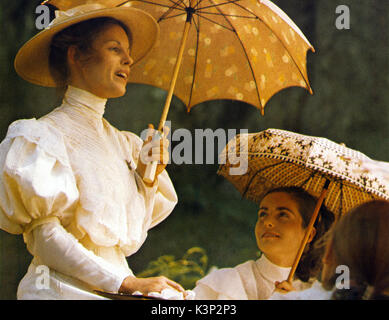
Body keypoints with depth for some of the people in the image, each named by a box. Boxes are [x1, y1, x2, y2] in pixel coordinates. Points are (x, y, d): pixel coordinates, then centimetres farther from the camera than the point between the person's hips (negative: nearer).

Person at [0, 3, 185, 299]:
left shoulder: (125, 143, 12)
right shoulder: (42, 135, -5)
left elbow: (130, 241, 13)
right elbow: (46, 238, -12)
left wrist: (148, 177, 0)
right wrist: (127, 282, -17)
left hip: (116, 289, 6)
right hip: (64, 288, -6)